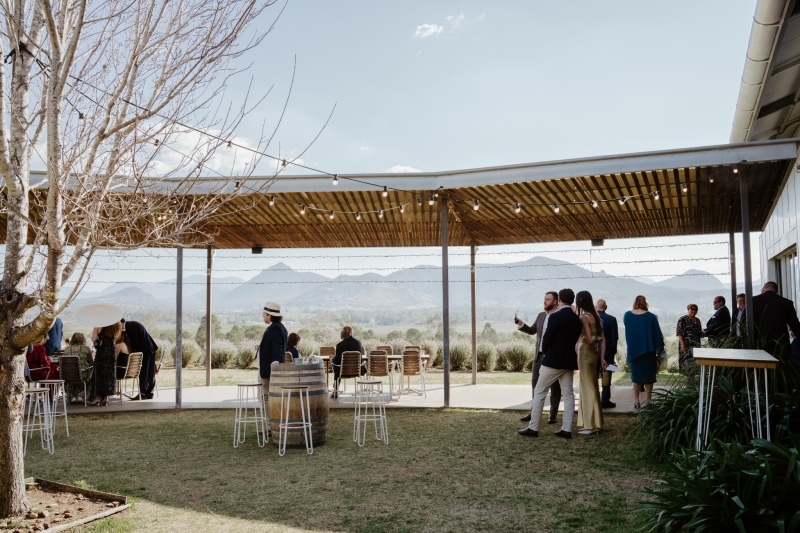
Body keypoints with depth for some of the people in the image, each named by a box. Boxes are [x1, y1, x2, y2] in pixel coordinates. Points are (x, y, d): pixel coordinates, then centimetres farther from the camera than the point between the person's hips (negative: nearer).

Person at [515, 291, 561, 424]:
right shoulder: (541, 315, 12)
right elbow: (532, 330, 13)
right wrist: (520, 324, -1)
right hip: (539, 355, 6)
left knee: (554, 386, 4)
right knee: (535, 384, 9)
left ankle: (553, 414, 12)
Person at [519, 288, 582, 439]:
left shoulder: (555, 317, -14)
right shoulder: (577, 319, 5)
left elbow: (547, 339, -11)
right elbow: (576, 339, 11)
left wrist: (545, 352, 6)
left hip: (553, 360, -6)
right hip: (569, 361, 6)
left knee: (539, 393, 1)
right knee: (568, 395, 8)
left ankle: (533, 428, 2)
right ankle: (566, 429, 8)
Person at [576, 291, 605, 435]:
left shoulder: (584, 317, -15)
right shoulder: (596, 316, 9)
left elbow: (589, 340, -21)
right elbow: (602, 340, 8)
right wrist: (602, 357, 8)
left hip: (586, 353, -8)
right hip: (594, 353, 8)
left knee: (587, 388, -1)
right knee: (592, 387, 15)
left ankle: (590, 425, 4)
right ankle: (595, 423, 23)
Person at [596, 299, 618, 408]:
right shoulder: (611, 319, -9)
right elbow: (615, 338, -7)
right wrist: (614, 352, 4)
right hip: (607, 352, -2)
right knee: (606, 376, 3)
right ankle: (605, 400, 4)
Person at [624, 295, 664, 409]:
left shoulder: (627, 315, -4)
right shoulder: (651, 317, -11)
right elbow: (657, 333, -6)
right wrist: (660, 347, 5)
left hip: (633, 350, 2)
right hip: (648, 349, -2)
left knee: (636, 375, 12)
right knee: (648, 375, 8)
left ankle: (636, 401, 8)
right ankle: (648, 402, 8)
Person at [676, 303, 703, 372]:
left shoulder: (697, 320, 17)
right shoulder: (683, 319, -5)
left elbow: (700, 333, 25)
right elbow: (679, 333, -11)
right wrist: (682, 344, -19)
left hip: (696, 345, 7)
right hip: (686, 345, -7)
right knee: (687, 363, -11)